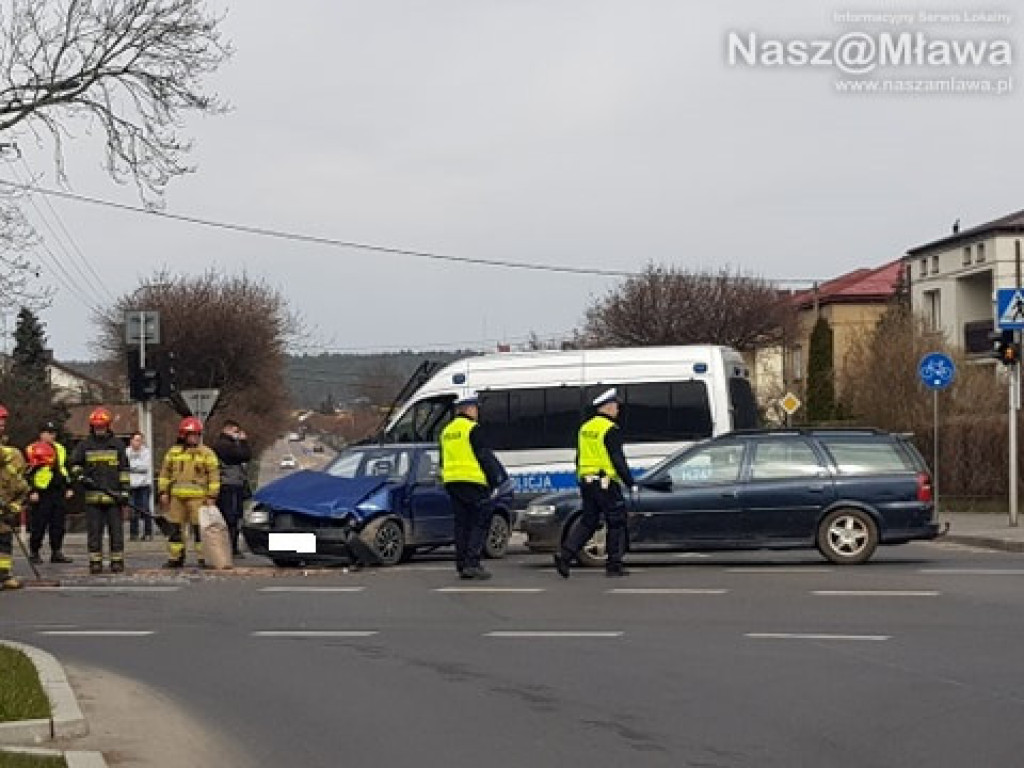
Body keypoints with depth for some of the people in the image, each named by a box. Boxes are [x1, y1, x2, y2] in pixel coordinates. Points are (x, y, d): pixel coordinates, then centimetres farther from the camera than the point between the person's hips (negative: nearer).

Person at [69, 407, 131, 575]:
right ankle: (95, 562, 7)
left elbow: (124, 469, 6)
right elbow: (73, 463, 16)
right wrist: (80, 475, -3)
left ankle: (117, 561, 6)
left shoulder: (118, 444, 7)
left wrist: (124, 491, 0)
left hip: (114, 495, -1)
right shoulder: (85, 446, 8)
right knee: (94, 531, 2)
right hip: (93, 495, 1)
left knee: (116, 530, 1)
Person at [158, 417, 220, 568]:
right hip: (176, 496, 4)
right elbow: (165, 472, 19)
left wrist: (211, 496, -5)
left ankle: (203, 557, -2)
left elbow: (214, 475, 1)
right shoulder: (173, 452, 15)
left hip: (197, 497, -4)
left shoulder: (206, 453, 4)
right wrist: (163, 492, 11)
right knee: (175, 528, 7)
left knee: (200, 528, -6)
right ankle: (175, 557, 15)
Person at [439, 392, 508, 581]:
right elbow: (485, 457, -11)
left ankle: (462, 566, 9)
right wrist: (498, 478, -6)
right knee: (480, 522, -3)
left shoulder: (447, 432, 16)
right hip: (472, 481, -8)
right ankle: (472, 563, -12)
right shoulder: (472, 429, -9)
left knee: (461, 524, 11)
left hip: (451, 482, 8)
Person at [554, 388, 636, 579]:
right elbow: (618, 460, -16)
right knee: (616, 523, 3)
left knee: (587, 521, 12)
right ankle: (614, 565, 4)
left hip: (586, 479, 8)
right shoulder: (610, 429, -12)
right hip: (606, 482, -8)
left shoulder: (586, 427, 13)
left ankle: (564, 555, -1)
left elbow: (579, 458, 19)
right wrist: (630, 483, -11)